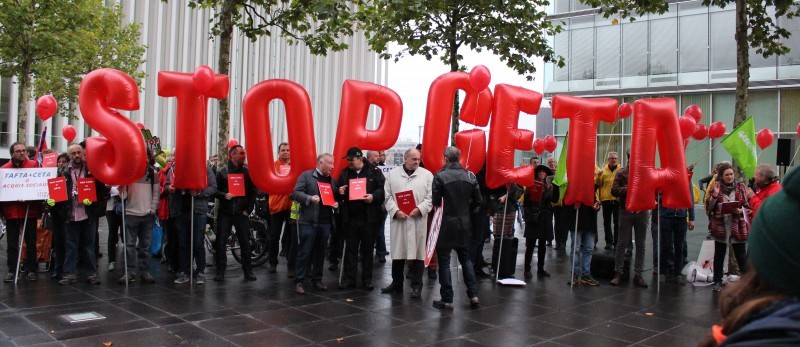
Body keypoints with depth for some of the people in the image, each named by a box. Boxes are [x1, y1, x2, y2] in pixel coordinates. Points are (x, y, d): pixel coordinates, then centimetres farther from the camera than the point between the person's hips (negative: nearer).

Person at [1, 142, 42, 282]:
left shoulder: (34, 165, -1)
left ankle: (31, 269, 17)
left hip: (30, 210, -1)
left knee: (31, 242, 8)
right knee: (12, 243, 8)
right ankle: (12, 270, 15)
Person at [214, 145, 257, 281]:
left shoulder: (247, 172, 7)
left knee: (245, 243, 3)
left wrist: (248, 210, 0)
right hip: (225, 213, -1)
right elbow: (214, 190, 2)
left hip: (241, 213, 1)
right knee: (221, 243, 0)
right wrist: (224, 195, -17)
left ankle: (248, 271, 11)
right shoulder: (221, 172, 3)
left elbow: (253, 193, 7)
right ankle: (220, 271, 8)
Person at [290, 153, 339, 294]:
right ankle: (298, 282, 3)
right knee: (304, 252, -3)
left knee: (320, 253, 12)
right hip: (309, 222, -5)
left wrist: (336, 204, 2)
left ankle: (317, 280, 22)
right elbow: (296, 193, -9)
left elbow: (336, 197, 23)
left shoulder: (332, 180, 16)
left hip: (325, 222, 5)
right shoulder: (306, 175, -1)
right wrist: (310, 198, -23)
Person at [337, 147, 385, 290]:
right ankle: (349, 278, 15)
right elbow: (339, 190, 16)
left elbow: (383, 189, -4)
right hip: (350, 217, 3)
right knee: (350, 248, 7)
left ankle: (367, 280, 15)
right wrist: (340, 193, -6)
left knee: (367, 249, 7)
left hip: (369, 217, -3)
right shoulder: (345, 173, 9)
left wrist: (374, 196, -21)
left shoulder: (374, 171, -1)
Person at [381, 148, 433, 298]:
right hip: (398, 219, 1)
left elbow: (431, 197, -1)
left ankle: (416, 286, 10)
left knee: (417, 252, 2)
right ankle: (396, 283, 24)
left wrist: (420, 209, -15)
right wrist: (396, 211, -11)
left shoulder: (427, 174, 4)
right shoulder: (393, 174, 7)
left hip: (418, 220, -1)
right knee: (397, 251, 10)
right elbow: (388, 196, 3)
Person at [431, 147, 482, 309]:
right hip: (464, 223, 4)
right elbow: (478, 201, 3)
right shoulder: (470, 176, 1)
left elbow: (435, 201, -12)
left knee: (444, 261, 4)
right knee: (466, 259, 17)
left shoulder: (440, 176, -13)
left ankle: (447, 299, 8)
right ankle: (473, 294, 14)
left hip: (446, 224, -4)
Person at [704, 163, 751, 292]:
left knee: (741, 256, 2)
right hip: (720, 226, 1)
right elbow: (708, 207, 0)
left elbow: (748, 207, 4)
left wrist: (741, 211, -16)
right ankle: (717, 282, 18)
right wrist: (715, 195, -15)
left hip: (738, 227, -1)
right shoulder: (716, 187, 3)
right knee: (719, 256, 9)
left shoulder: (741, 187, 2)